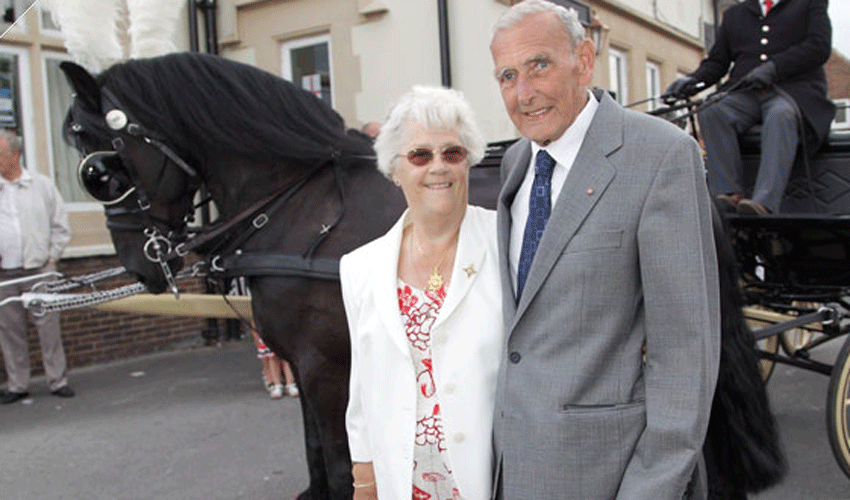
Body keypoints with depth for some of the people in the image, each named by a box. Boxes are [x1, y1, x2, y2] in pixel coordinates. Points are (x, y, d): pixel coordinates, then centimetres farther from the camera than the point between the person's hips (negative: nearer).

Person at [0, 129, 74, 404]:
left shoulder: (41, 185, 4)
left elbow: (60, 226, 10)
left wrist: (51, 257, 4)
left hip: (38, 269, -1)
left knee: (48, 324, -1)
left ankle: (58, 380, 8)